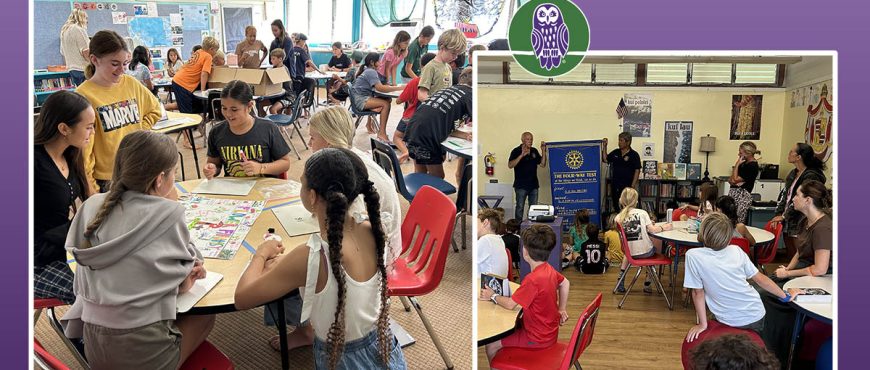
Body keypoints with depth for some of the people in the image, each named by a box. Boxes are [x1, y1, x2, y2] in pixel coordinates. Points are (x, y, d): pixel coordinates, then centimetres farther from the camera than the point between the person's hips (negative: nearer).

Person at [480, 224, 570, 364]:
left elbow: (510, 304, -23)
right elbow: (565, 283, 16)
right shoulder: (548, 269, -4)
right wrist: (562, 309, 16)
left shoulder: (533, 279, -31)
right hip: (548, 330, 9)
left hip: (538, 338, -9)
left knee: (491, 346, -3)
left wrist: (492, 296, -6)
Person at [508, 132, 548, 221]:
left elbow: (542, 165, 8)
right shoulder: (516, 151, -6)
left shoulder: (534, 151, 10)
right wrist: (521, 155, -27)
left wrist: (543, 151, -2)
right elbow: (510, 165, -19)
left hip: (533, 184, 5)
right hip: (521, 185, -5)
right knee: (520, 207, 0)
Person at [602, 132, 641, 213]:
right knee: (616, 207, 12)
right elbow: (605, 159, 14)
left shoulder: (634, 155, -8)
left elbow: (637, 171, -8)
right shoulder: (615, 152, 7)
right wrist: (604, 146, 5)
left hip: (627, 185, -5)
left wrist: (633, 186, -14)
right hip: (615, 185, 5)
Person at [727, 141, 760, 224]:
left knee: (737, 223, -11)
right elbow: (731, 179, 20)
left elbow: (736, 179, -14)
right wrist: (731, 180, -4)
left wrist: (737, 164, -8)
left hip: (743, 195, -8)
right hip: (734, 192, 9)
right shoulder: (744, 163, 14)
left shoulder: (752, 166, -12)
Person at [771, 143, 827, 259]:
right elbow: (785, 194, 12)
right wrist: (778, 214, 4)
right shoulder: (793, 173, 12)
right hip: (787, 223, 8)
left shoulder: (811, 176, -14)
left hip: (799, 227, -8)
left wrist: (784, 216, -11)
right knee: (788, 255, 14)